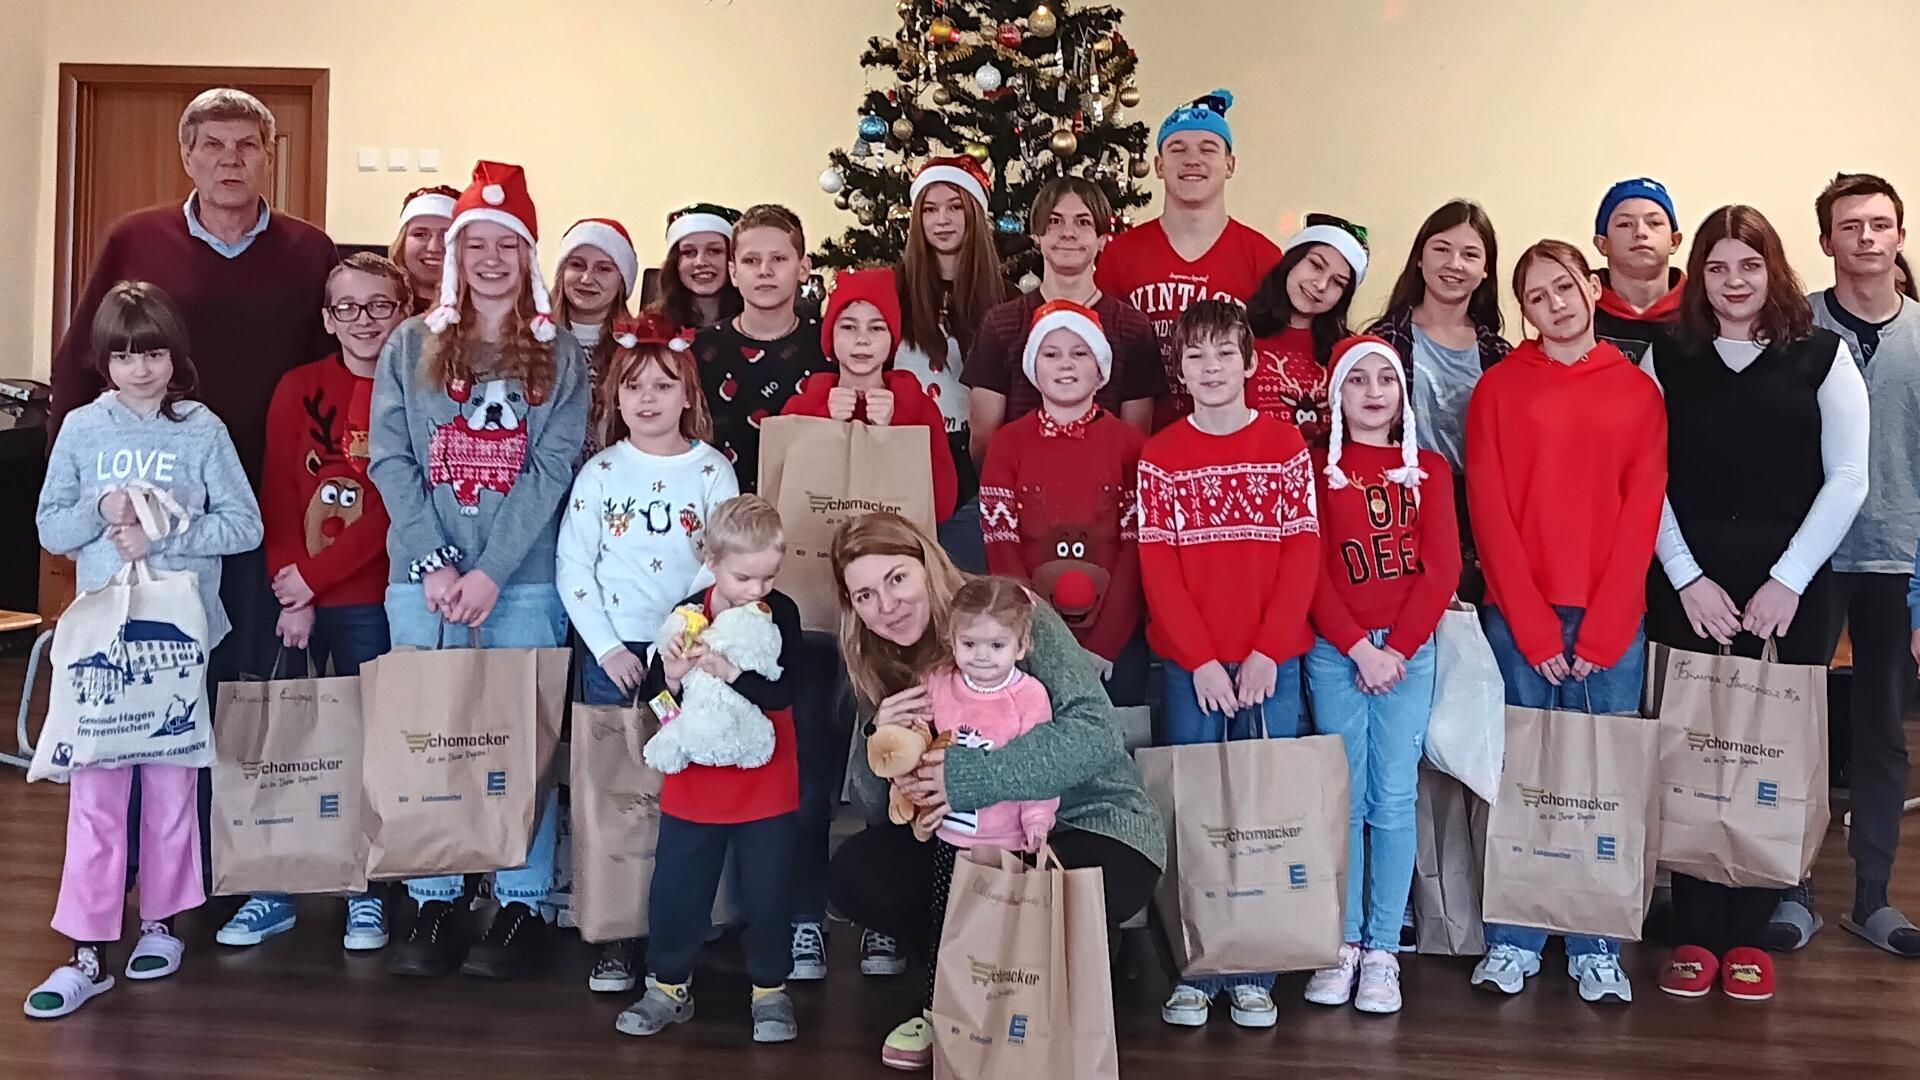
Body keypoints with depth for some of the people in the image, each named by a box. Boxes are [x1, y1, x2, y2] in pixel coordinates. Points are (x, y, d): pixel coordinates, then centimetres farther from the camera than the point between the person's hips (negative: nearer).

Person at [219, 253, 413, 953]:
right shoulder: (299, 389, 5)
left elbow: (398, 507, -8)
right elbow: (278, 496, 0)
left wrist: (315, 575, -11)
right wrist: (289, 594, -9)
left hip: (370, 600, -2)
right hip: (293, 594, 2)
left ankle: (366, 893, 16)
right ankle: (273, 893, 18)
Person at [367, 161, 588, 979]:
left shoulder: (559, 355, 6)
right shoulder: (410, 346, 10)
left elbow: (552, 470, -3)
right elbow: (389, 460, 2)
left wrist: (490, 570, -12)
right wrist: (433, 563, -9)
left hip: (524, 579, -1)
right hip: (422, 575, 2)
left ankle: (522, 906, 11)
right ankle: (432, 906, 14)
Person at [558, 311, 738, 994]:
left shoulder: (712, 471, 2)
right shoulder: (600, 472, 5)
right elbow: (571, 568, 3)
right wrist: (609, 649, -5)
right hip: (612, 652, 1)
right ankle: (614, 936, 11)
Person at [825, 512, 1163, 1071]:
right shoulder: (882, 671, 2)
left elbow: (1095, 731, -28)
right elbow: (875, 805, 2)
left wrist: (967, 774, -34)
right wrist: (877, 742, -20)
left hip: (1092, 828, -6)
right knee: (855, 869, -11)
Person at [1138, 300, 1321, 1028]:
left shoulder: (1286, 446, 4)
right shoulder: (1160, 456, 4)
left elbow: (1303, 554, -1)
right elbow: (1157, 566, -2)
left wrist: (1267, 652, -10)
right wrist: (1201, 660, -10)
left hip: (1272, 662, 0)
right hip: (1187, 665, 0)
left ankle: (1253, 974, 14)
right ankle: (1193, 972, 12)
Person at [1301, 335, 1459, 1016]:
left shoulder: (1429, 469, 10)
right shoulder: (1318, 468, 6)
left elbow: (1442, 566, 2)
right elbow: (1311, 569, -1)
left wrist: (1398, 646, -8)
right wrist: (1358, 647, -10)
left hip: (1409, 648, 1)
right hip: (1334, 651, -1)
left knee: (1393, 798, 0)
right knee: (1344, 796, 2)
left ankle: (1383, 950, 6)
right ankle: (1343, 943, 10)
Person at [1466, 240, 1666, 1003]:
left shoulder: (1638, 391, 7)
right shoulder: (1498, 388, 4)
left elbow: (1641, 513, 1)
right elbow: (1489, 512, -2)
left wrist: (1600, 632, -8)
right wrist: (1533, 627, -9)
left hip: (1611, 623, 1)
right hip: (1519, 619, -1)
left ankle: (1596, 948, 17)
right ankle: (1513, 941, 15)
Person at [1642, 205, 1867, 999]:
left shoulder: (1822, 356, 5)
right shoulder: (1666, 359, 7)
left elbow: (1847, 481, 0)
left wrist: (1787, 580, -7)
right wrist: (1687, 577, -6)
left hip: (1791, 592, 0)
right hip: (1687, 588, 1)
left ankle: (1749, 934, 15)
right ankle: (1696, 933, 10)